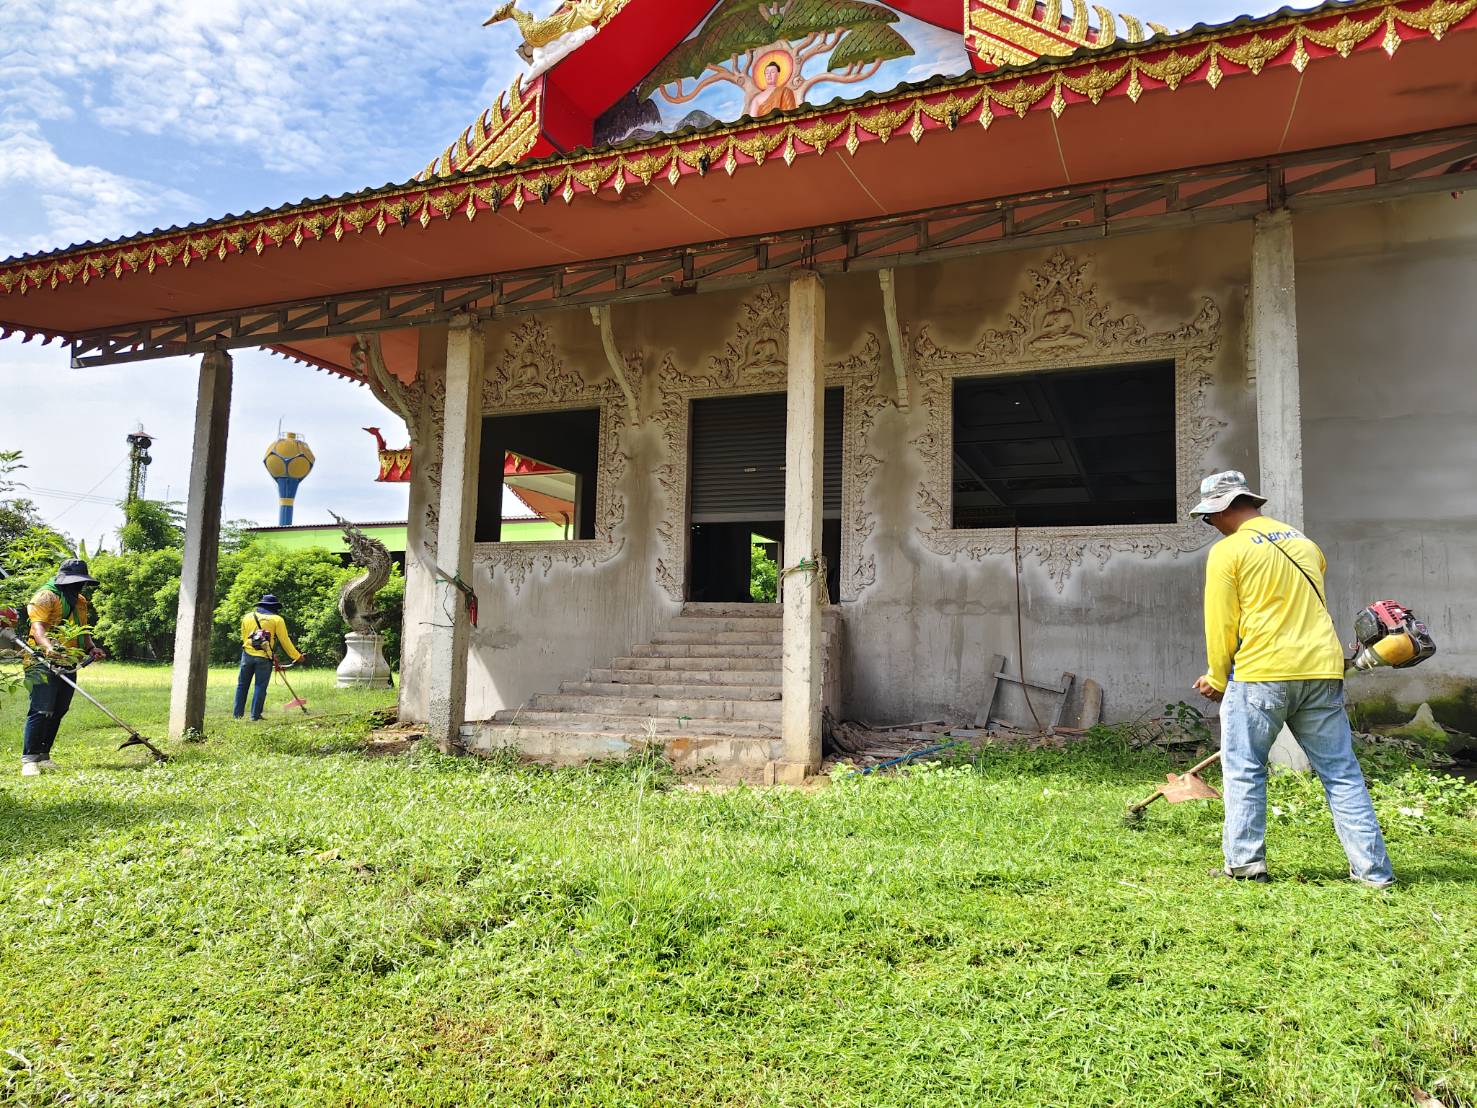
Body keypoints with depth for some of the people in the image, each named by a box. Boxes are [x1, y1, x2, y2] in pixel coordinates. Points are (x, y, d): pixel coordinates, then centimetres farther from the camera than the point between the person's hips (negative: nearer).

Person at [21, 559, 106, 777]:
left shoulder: (81, 601, 19)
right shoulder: (47, 596, -7)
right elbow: (37, 626, -21)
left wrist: (92, 647, 4)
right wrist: (49, 646, -40)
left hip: (69, 665, 8)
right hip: (45, 663, -8)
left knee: (57, 712, 10)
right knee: (41, 711, -12)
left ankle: (43, 756, 18)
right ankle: (29, 759, -8)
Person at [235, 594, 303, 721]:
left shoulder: (247, 616, 12)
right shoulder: (277, 619, 0)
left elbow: (243, 637, 16)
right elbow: (285, 641, 0)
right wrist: (297, 656, 7)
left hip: (247, 654, 3)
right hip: (264, 658, -3)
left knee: (242, 685, 12)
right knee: (260, 687, 3)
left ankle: (237, 713, 15)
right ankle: (255, 715, 4)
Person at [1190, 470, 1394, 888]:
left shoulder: (1227, 551, -4)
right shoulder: (1304, 542, 17)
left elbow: (1221, 623, -4)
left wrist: (1218, 679, 8)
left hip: (1261, 673, -6)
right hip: (1322, 672, 6)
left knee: (1244, 770, 7)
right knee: (1341, 773, 9)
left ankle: (1244, 861, 8)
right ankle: (1373, 869, 10)